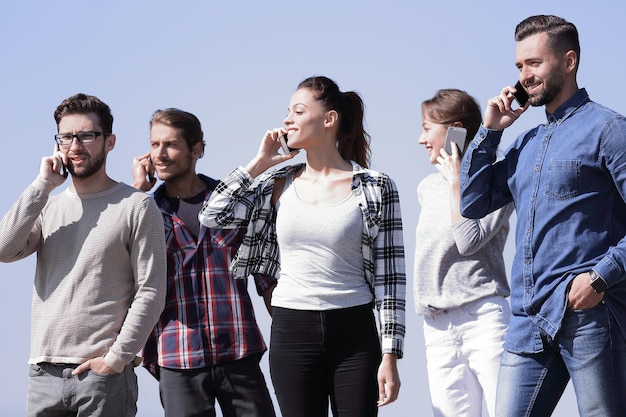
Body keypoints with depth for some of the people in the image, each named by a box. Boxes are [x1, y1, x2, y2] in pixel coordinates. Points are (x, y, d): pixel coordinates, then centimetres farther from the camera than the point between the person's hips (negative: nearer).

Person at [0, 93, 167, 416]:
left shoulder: (136, 206, 0)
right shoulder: (48, 206, 15)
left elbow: (151, 293, -5)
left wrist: (116, 358, -11)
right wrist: (43, 186, -3)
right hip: (44, 373, 4)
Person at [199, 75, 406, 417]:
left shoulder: (375, 189, -1)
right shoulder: (278, 185, 9)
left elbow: (390, 275, -2)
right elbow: (212, 215, 1)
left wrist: (390, 354, -7)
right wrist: (259, 163, 2)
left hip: (354, 334, -2)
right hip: (292, 333, 3)